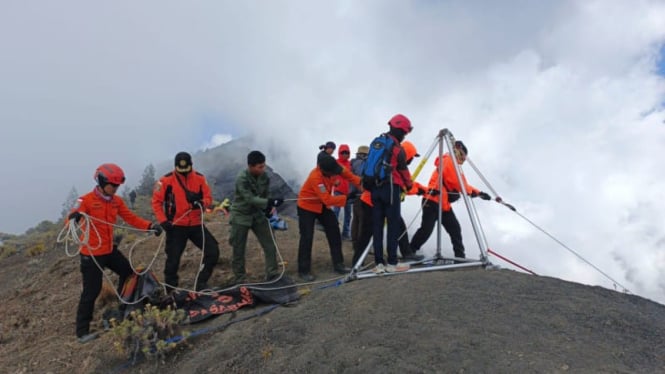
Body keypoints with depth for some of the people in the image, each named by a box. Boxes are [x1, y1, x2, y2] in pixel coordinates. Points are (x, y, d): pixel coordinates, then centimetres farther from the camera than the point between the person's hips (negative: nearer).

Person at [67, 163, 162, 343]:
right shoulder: (86, 200, -16)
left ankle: (124, 307, 39)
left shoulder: (116, 201, 2)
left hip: (110, 250, 7)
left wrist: (150, 226, -12)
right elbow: (70, 220, -26)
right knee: (91, 291, -2)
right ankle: (82, 331, 11)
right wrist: (74, 218, -51)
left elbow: (131, 218, 2)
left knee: (128, 272, 18)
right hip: (91, 254, -7)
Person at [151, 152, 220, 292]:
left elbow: (208, 197, 2)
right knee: (173, 259, 2)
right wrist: (163, 221, -14)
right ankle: (170, 290, 20)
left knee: (213, 251, -2)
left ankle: (201, 283, 13)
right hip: (176, 227, -3)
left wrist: (201, 203, -22)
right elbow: (156, 201, -4)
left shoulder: (199, 178, -2)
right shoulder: (166, 180, -9)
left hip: (196, 225, 3)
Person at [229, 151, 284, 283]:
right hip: (241, 216, -5)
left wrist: (268, 208, -9)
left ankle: (272, 275, 13)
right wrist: (270, 202, -41)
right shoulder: (242, 178, -24)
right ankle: (240, 280, 17)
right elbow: (250, 199, -32)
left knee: (270, 245, 1)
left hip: (258, 214, 5)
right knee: (239, 250, 3)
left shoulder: (264, 176, -6)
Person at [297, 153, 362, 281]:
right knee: (307, 237, -9)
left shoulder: (332, 166, -18)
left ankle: (338, 264, 17)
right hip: (307, 206, -7)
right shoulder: (315, 177, -38)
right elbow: (328, 200, -38)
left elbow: (347, 174, -6)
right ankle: (304, 271, 2)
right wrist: (346, 198, -37)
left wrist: (360, 183, -21)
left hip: (322, 205, 8)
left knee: (334, 233, 6)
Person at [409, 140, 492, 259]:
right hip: (432, 202, -10)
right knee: (426, 229, -10)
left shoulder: (453, 165, 22)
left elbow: (462, 184, 17)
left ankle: (460, 255, 9)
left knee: (455, 229, 4)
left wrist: (478, 192, 8)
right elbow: (457, 183, -15)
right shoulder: (448, 162, -9)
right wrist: (472, 191, -3)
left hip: (444, 204, 10)